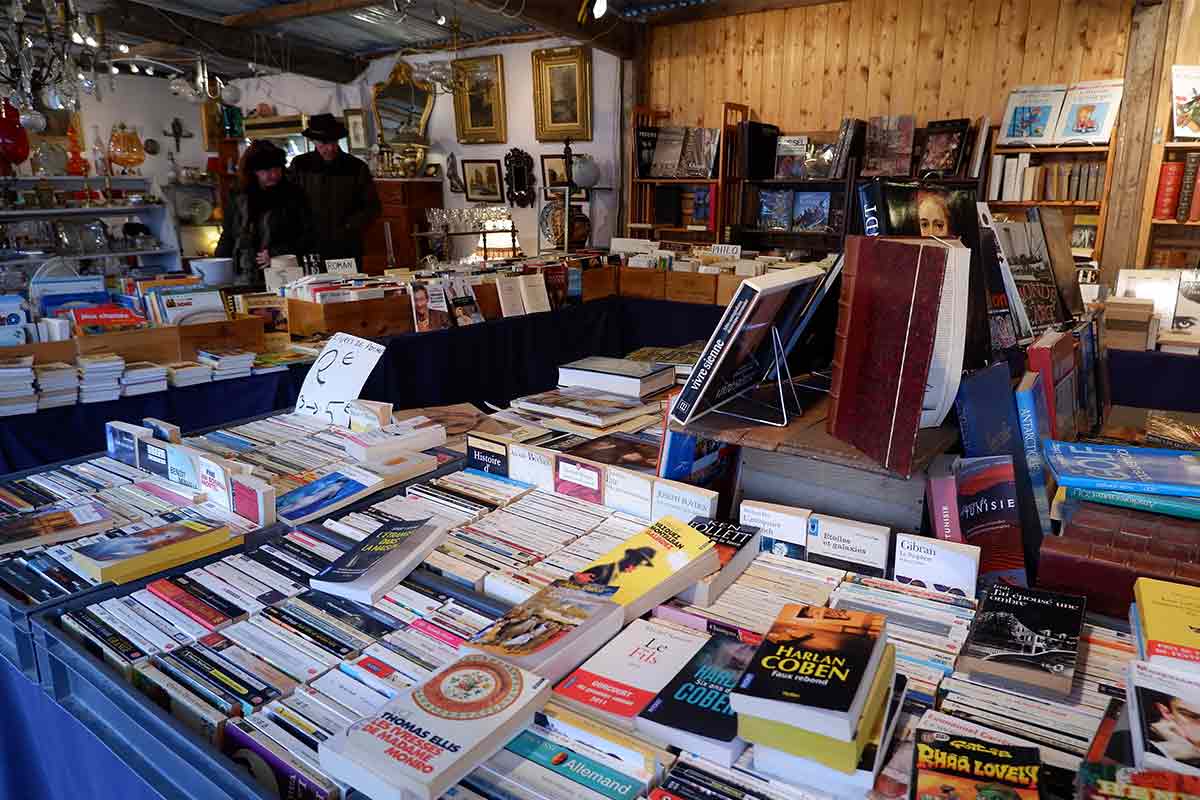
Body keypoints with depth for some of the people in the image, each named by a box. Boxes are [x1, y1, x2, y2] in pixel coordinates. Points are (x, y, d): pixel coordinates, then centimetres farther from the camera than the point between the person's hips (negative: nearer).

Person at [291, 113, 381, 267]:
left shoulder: (357, 167, 2)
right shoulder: (299, 165, 5)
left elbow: (373, 207, 5)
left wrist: (349, 228, -6)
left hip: (347, 249, 0)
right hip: (310, 249, 0)